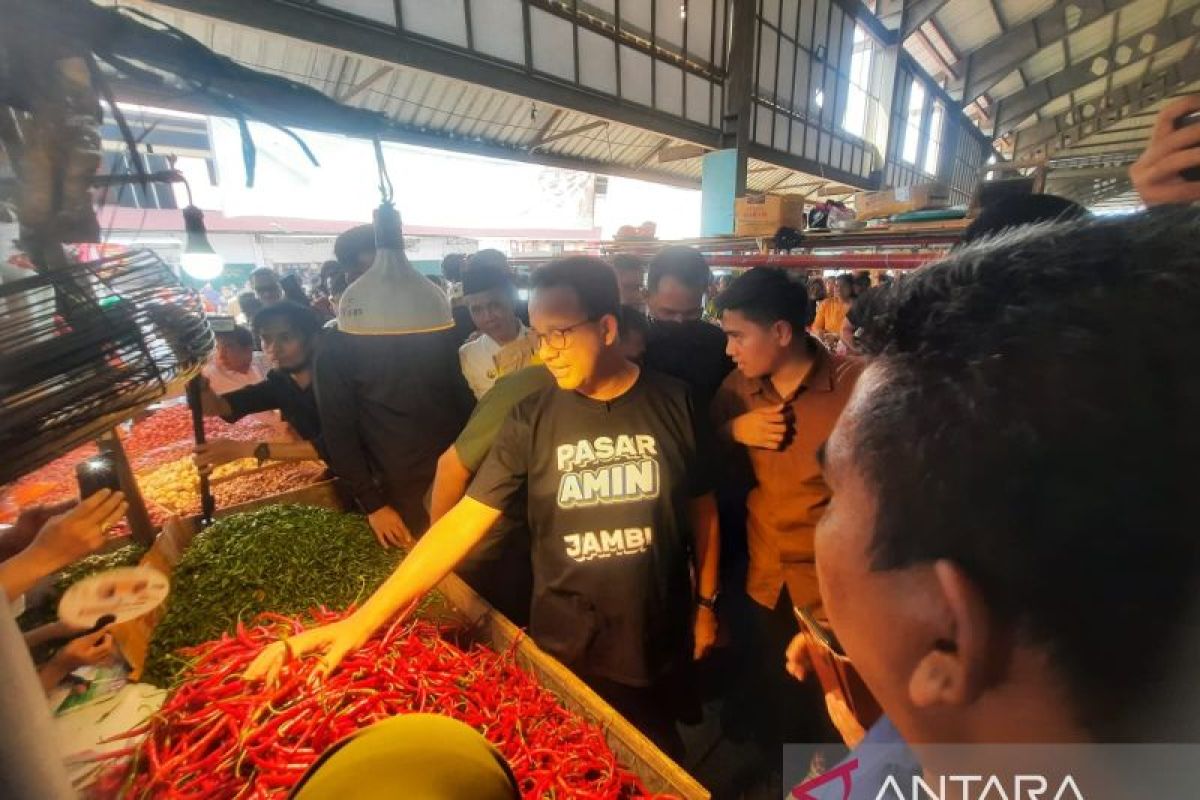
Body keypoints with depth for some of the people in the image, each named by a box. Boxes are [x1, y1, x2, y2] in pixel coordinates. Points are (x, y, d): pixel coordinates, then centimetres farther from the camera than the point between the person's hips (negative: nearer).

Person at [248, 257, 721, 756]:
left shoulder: (674, 403, -12)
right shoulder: (531, 418, -13)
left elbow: (702, 507, -1)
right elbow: (464, 521, -14)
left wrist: (706, 603, 5)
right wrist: (361, 621, -19)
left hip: (661, 637, 1)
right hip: (567, 644, 0)